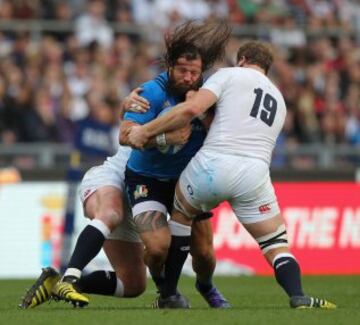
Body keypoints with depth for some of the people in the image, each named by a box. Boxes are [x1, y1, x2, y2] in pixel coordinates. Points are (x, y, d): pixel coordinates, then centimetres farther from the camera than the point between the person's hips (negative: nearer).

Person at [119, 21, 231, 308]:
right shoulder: (154, 92, -22)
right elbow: (126, 135, -30)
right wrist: (164, 131, -43)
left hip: (187, 179, 4)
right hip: (147, 178, -4)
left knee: (204, 252, 7)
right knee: (159, 245, -24)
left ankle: (206, 286, 44)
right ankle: (167, 293, 9)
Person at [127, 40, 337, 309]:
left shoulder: (229, 75, 10)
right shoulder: (279, 100, 28)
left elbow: (192, 109, -4)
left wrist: (145, 131, 1)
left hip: (212, 166, -3)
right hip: (255, 175, 3)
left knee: (180, 215, 24)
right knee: (277, 245, 11)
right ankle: (298, 298, -14)